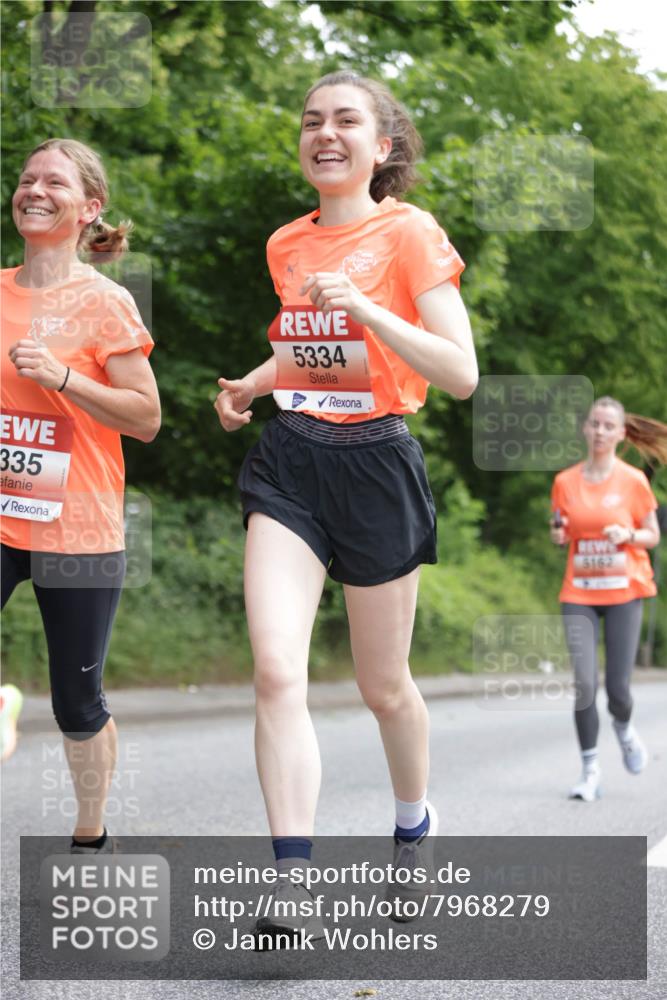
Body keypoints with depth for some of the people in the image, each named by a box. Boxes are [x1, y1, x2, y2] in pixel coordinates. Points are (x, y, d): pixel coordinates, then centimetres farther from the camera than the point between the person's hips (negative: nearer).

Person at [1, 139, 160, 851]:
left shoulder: (104, 303, -4)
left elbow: (146, 419, -7)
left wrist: (61, 376, -17)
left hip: (76, 530, -3)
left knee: (77, 702, 6)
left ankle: (90, 836, 25)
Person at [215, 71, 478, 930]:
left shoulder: (409, 233, -6)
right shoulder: (286, 245, 11)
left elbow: (461, 375, -14)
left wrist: (369, 310, -24)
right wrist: (252, 385, 10)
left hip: (375, 464, -4)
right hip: (289, 461, 4)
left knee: (382, 686, 10)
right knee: (276, 671, -15)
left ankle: (415, 829, 38)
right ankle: (291, 882, -17)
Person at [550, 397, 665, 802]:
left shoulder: (633, 481, -2)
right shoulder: (565, 482, 3)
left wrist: (628, 535, -16)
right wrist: (558, 534, -9)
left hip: (624, 592, -1)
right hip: (579, 594, 1)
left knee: (618, 688, -3)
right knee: (583, 683, -12)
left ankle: (625, 729, 32)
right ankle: (591, 769, 0)